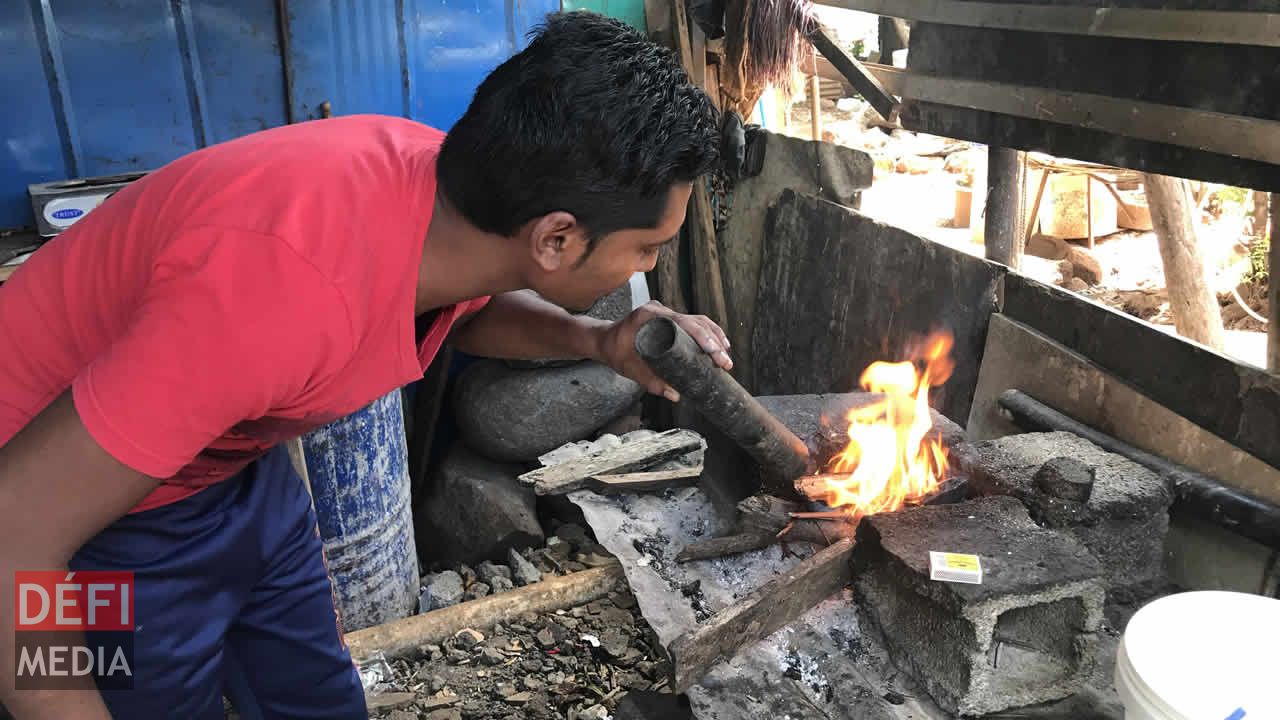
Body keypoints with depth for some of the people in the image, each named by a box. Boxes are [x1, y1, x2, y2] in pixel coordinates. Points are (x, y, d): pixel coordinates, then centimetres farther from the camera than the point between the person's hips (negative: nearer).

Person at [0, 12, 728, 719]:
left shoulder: (454, 180, -18)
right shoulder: (294, 284, -42)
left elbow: (469, 308, 6)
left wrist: (595, 340, -13)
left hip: (235, 465, 6)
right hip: (84, 504, -6)